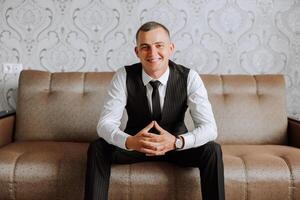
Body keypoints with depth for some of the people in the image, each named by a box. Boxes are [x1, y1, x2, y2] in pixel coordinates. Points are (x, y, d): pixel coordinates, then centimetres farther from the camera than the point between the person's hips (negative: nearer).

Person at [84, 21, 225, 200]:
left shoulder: (189, 77, -19)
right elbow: (105, 123, -23)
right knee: (97, 148, -25)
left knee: (212, 150, -26)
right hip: (135, 143, 0)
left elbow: (209, 127, -24)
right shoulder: (124, 76, -18)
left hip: (175, 144, 0)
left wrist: (177, 142, -44)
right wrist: (129, 141, -45)